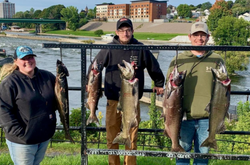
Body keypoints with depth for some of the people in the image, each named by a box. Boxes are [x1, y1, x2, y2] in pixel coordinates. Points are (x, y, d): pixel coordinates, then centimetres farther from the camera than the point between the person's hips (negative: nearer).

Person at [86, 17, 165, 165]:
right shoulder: (109, 49, -1)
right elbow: (94, 67, 6)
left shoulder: (140, 49, 0)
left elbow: (154, 68, 11)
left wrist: (159, 85, 16)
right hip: (113, 101, 0)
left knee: (132, 138, 8)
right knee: (112, 139, 9)